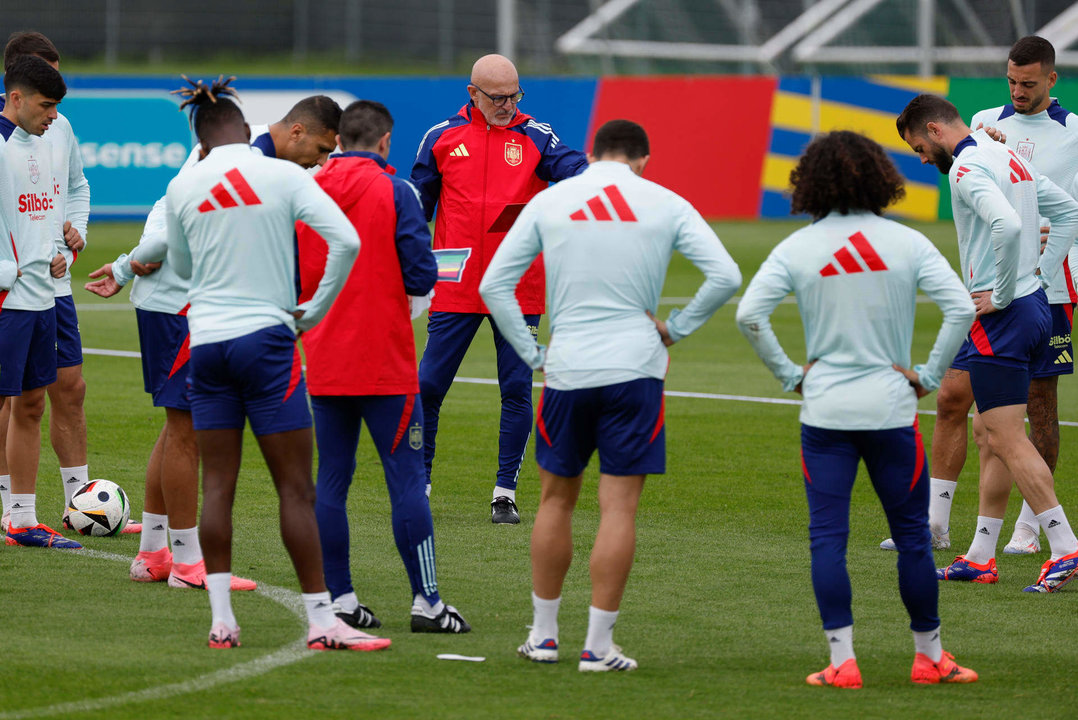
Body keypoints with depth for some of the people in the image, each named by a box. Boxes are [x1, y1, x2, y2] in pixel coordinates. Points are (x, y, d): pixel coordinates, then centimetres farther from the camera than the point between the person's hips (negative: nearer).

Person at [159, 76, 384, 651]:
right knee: (296, 488, -1)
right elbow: (346, 241, -13)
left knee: (217, 486, 7)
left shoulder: (183, 187, 3)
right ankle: (321, 620, 0)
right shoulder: (282, 176, -5)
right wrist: (315, 310, -2)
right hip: (265, 337, -3)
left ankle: (221, 620, 5)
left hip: (205, 339, 3)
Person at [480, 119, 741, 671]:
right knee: (619, 506, 0)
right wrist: (675, 329, 6)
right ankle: (598, 645, -1)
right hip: (636, 367, -1)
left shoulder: (548, 201, 6)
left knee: (556, 498, 15)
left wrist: (531, 353, 8)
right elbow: (725, 277, -3)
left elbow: (494, 284, 4)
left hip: (566, 370, 1)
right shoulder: (666, 205, 3)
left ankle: (544, 633, 20)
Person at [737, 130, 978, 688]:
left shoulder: (797, 249, -2)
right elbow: (961, 308, -10)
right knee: (912, 535, 9)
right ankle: (929, 656, 17)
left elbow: (749, 314, -10)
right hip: (891, 407, 0)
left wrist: (788, 373, 0)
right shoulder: (907, 244, -2)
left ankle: (842, 661, -2)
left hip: (824, 411, 0)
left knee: (827, 536, 3)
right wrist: (930, 374, -1)